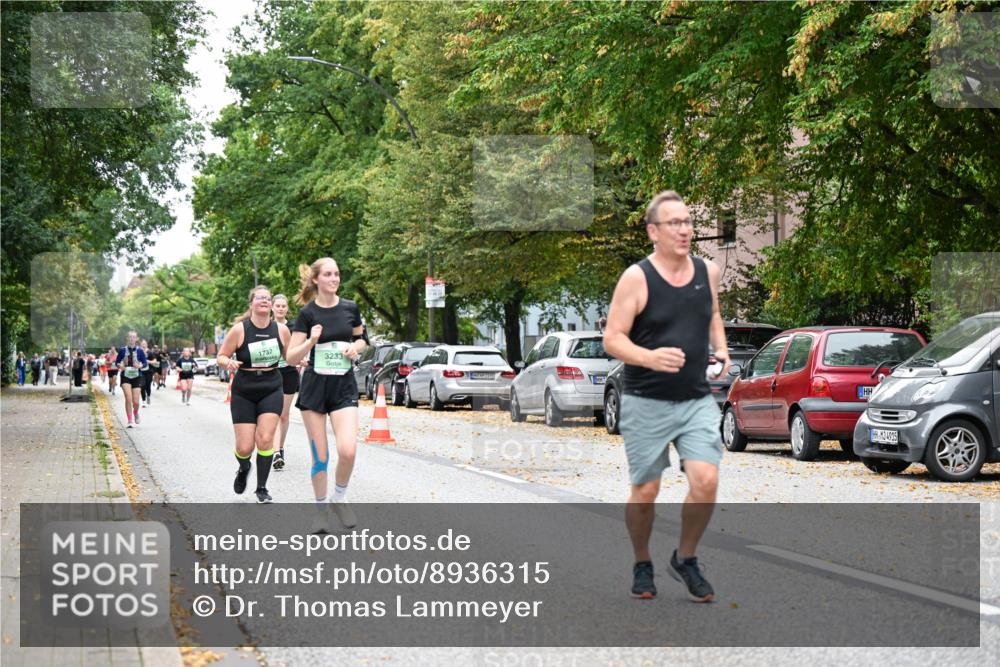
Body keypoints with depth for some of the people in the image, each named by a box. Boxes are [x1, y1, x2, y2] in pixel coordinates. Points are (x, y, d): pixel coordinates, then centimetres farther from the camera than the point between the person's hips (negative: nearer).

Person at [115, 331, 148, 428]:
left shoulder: (140, 350, -3)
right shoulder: (123, 350, -1)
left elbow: (146, 365, -1)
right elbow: (116, 362, 8)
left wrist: (140, 366, -22)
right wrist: (120, 366, -14)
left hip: (137, 377, 0)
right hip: (126, 377, 0)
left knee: (135, 402, -1)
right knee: (128, 399, -15)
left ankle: (136, 412, 35)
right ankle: (129, 421, -4)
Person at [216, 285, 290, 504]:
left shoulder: (281, 330, -2)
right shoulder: (239, 329, -10)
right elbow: (221, 356, -3)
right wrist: (229, 363, -25)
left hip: (271, 391, 1)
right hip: (244, 393, -1)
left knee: (265, 439, -12)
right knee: (245, 447, -3)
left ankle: (262, 489, 7)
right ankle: (244, 469, 36)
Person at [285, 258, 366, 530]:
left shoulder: (350, 308, 2)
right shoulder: (308, 313, -5)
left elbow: (361, 339, 19)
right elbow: (291, 357, -6)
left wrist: (355, 348, -4)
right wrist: (311, 341, -23)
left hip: (344, 387, 1)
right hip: (314, 386, -1)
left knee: (348, 450, -16)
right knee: (320, 455, 2)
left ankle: (340, 497, 9)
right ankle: (321, 508, 20)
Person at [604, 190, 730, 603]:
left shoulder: (707, 272, 6)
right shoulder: (636, 278, -9)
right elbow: (612, 339, -10)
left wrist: (721, 348, 7)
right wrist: (649, 357, -28)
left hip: (697, 401, 3)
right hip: (646, 403, -3)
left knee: (706, 481, -12)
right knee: (645, 492, 3)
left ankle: (685, 560, 11)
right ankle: (642, 566, 27)